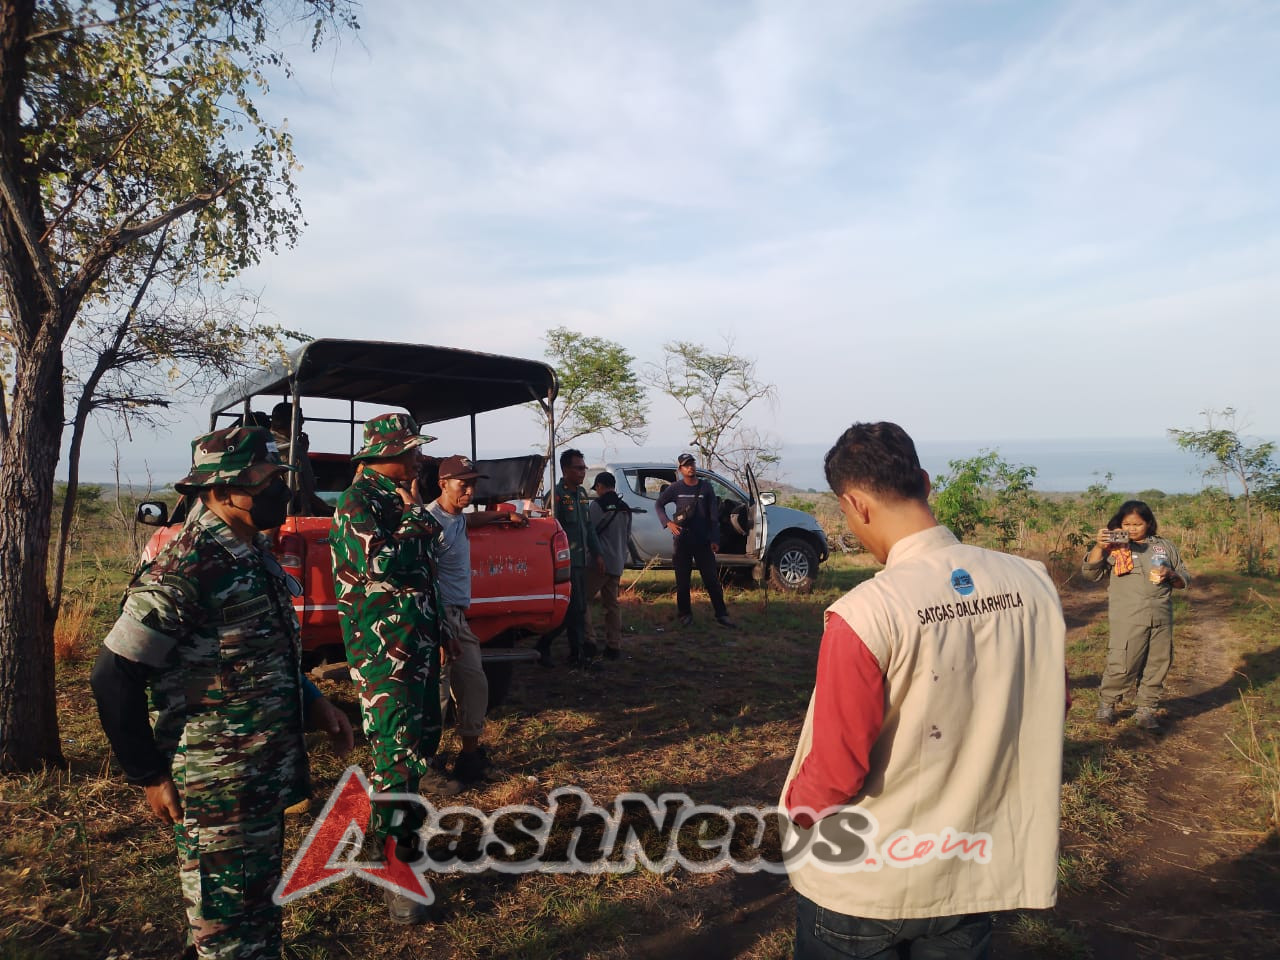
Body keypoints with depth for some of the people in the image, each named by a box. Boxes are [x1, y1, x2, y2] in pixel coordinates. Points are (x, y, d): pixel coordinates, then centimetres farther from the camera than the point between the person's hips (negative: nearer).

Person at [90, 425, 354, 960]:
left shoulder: (255, 555, 7)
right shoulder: (185, 568, -21)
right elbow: (114, 680, -18)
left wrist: (313, 704, 10)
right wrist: (150, 776, -13)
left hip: (266, 784, 9)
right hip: (218, 795, -8)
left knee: (258, 913, 23)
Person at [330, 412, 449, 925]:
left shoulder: (398, 498, 15)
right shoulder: (358, 502, -14)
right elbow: (384, 564, -29)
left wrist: (440, 630, 26)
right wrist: (415, 513, -16)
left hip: (418, 643, 10)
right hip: (383, 647, -10)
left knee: (423, 738, 17)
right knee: (399, 750, -9)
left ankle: (393, 827, 36)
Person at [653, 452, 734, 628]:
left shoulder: (706, 487, 2)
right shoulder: (675, 488, 0)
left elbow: (713, 515, 3)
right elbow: (658, 505, 10)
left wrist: (715, 539, -2)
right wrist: (668, 523, -6)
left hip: (703, 540, 0)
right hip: (682, 540, 0)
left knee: (712, 579, 0)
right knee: (682, 580, 6)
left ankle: (721, 615, 6)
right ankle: (685, 614, 19)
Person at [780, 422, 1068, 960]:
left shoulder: (865, 614, -27)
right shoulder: (1033, 585, -10)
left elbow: (836, 771, -21)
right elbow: (1051, 708, 5)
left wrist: (796, 807, 0)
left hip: (863, 885, -4)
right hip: (973, 874, 5)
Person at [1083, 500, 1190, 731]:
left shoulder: (1165, 547, 11)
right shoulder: (1114, 547, -1)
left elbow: (1184, 581, 16)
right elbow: (1090, 573, -8)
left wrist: (1170, 574, -7)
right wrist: (1099, 546, -21)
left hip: (1161, 619, 4)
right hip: (1127, 620, -4)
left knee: (1157, 666, 9)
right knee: (1123, 665, -7)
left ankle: (1145, 709, 24)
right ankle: (1107, 702, 16)